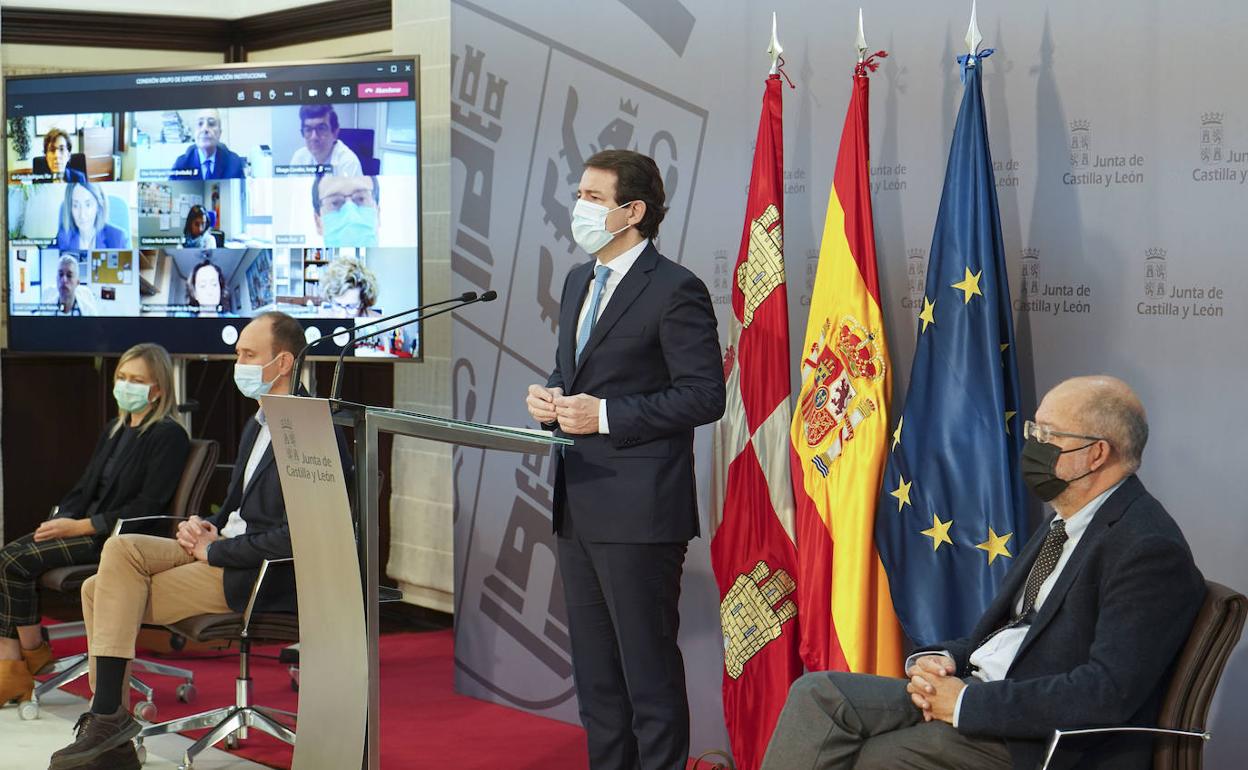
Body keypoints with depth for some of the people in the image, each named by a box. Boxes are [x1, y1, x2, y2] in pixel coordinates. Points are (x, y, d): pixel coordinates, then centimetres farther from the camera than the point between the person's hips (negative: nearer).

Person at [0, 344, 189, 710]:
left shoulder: (168, 436, -6)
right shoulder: (114, 430, 21)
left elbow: (148, 506, -14)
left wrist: (82, 526, -17)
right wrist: (61, 520, 0)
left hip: (119, 539, -8)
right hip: (84, 529, 8)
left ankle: (32, 652, -1)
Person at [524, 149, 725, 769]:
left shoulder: (675, 290, -12)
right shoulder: (578, 281, 15)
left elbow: (704, 395, -15)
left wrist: (607, 415, -20)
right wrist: (550, 397, 2)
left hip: (638, 509, -9)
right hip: (579, 505, 9)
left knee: (648, 665, 0)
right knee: (594, 667, 15)